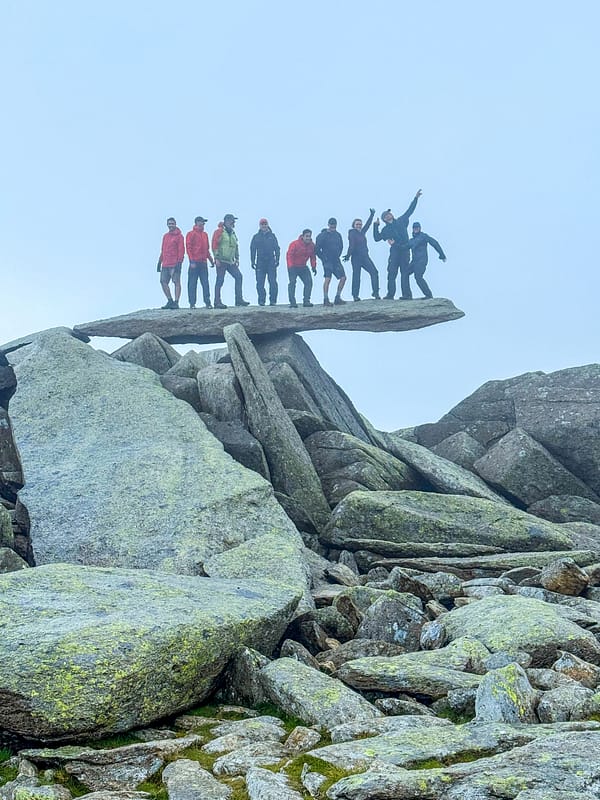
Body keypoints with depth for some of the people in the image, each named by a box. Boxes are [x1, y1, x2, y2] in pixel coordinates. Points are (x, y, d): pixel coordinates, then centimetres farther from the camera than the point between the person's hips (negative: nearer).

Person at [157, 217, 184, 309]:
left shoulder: (179, 235, -1)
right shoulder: (165, 236, 19)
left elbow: (181, 250, -8)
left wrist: (179, 262, -16)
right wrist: (159, 262, 18)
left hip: (174, 264, -7)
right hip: (165, 265, 7)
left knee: (176, 282, -6)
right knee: (163, 282, 3)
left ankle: (176, 302, -7)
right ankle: (170, 301, 11)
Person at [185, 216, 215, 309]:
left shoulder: (205, 234, 19)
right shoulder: (191, 234, -1)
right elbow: (188, 248, -8)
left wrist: (211, 259, 16)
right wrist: (192, 261, -16)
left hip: (203, 262, 6)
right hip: (195, 263, -6)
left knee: (205, 283, 1)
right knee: (192, 284, -2)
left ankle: (207, 302, 0)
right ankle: (192, 303, 0)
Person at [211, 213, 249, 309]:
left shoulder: (233, 233, 18)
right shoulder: (219, 232, -6)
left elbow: (236, 246, 24)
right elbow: (215, 245, -12)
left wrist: (237, 258, 18)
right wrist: (217, 258, -17)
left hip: (231, 262, 7)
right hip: (221, 261, -7)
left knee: (239, 277, -1)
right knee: (220, 281, -5)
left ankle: (239, 299, 3)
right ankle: (217, 302, 0)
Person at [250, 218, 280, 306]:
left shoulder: (272, 236, 10)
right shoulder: (256, 237, 10)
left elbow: (277, 249, 10)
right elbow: (252, 249, 9)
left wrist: (277, 260, 1)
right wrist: (253, 261, 1)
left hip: (271, 262, 0)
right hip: (260, 262, 0)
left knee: (273, 282, -6)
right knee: (260, 283, -3)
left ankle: (273, 300, -1)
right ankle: (261, 300, 3)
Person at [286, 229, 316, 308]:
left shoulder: (312, 245, -3)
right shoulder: (295, 244, -19)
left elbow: (313, 257, 9)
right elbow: (289, 255, -18)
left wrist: (313, 267, -1)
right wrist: (290, 266, -25)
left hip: (303, 267, 5)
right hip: (293, 267, -5)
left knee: (309, 282, -5)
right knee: (292, 283, -13)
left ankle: (306, 301, -1)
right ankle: (292, 302, -13)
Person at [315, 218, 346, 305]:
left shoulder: (338, 235, 11)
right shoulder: (323, 235, -7)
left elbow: (341, 246, 25)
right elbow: (317, 249, -8)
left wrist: (338, 255, 14)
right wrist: (323, 258, -8)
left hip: (336, 261, 6)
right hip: (327, 261, -6)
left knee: (343, 277, 2)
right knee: (327, 279, -16)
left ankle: (337, 298, 12)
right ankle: (326, 300, -13)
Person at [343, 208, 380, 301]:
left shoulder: (362, 232, 16)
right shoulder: (352, 233, -4)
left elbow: (368, 224, 32)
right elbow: (351, 245, -16)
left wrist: (372, 215, 40)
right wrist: (348, 255, -24)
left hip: (365, 257, 7)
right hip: (356, 258, -7)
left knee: (374, 272, -7)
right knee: (356, 276, -4)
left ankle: (375, 292, -6)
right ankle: (355, 296, 3)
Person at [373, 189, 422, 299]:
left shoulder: (401, 221, 18)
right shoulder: (385, 229, 15)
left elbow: (410, 210, 21)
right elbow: (377, 238, 9)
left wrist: (415, 198, 21)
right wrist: (376, 226, 6)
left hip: (405, 250, 0)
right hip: (394, 251, 0)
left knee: (405, 273, -2)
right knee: (392, 273, -5)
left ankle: (406, 294, -5)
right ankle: (390, 294, -6)